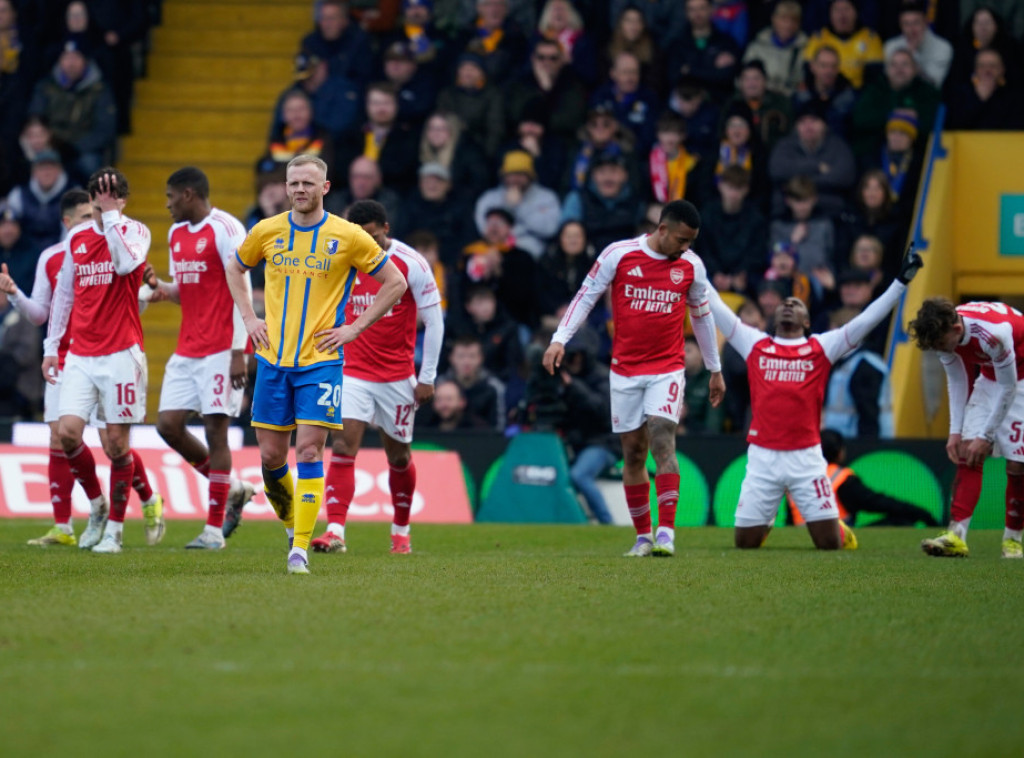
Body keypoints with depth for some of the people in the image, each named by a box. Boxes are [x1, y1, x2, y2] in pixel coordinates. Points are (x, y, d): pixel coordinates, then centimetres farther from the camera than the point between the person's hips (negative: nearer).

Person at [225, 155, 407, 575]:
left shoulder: (348, 236, -4)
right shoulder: (267, 232, 4)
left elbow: (395, 282, 3)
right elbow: (235, 269, 23)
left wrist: (354, 328, -3)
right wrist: (249, 318, 9)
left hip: (320, 359, -3)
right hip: (273, 359, 3)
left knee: (309, 452, -11)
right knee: (270, 456, 3)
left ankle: (300, 549, -9)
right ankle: (292, 524, 27)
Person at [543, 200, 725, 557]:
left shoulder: (691, 265, 2)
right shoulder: (619, 254, -5)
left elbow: (702, 316, 15)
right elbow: (586, 296, 1)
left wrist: (715, 370, 21)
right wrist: (560, 339, -9)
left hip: (667, 370, 0)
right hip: (625, 369, 0)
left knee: (662, 441, -17)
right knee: (633, 452, 3)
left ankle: (666, 532, -21)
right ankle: (643, 536, 13)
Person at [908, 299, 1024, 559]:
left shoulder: (994, 333, -38)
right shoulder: (943, 333, -16)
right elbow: (956, 380, -1)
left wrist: (986, 436, -21)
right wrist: (955, 431, -7)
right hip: (990, 378, 6)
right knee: (967, 451, -10)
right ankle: (956, 534, -18)